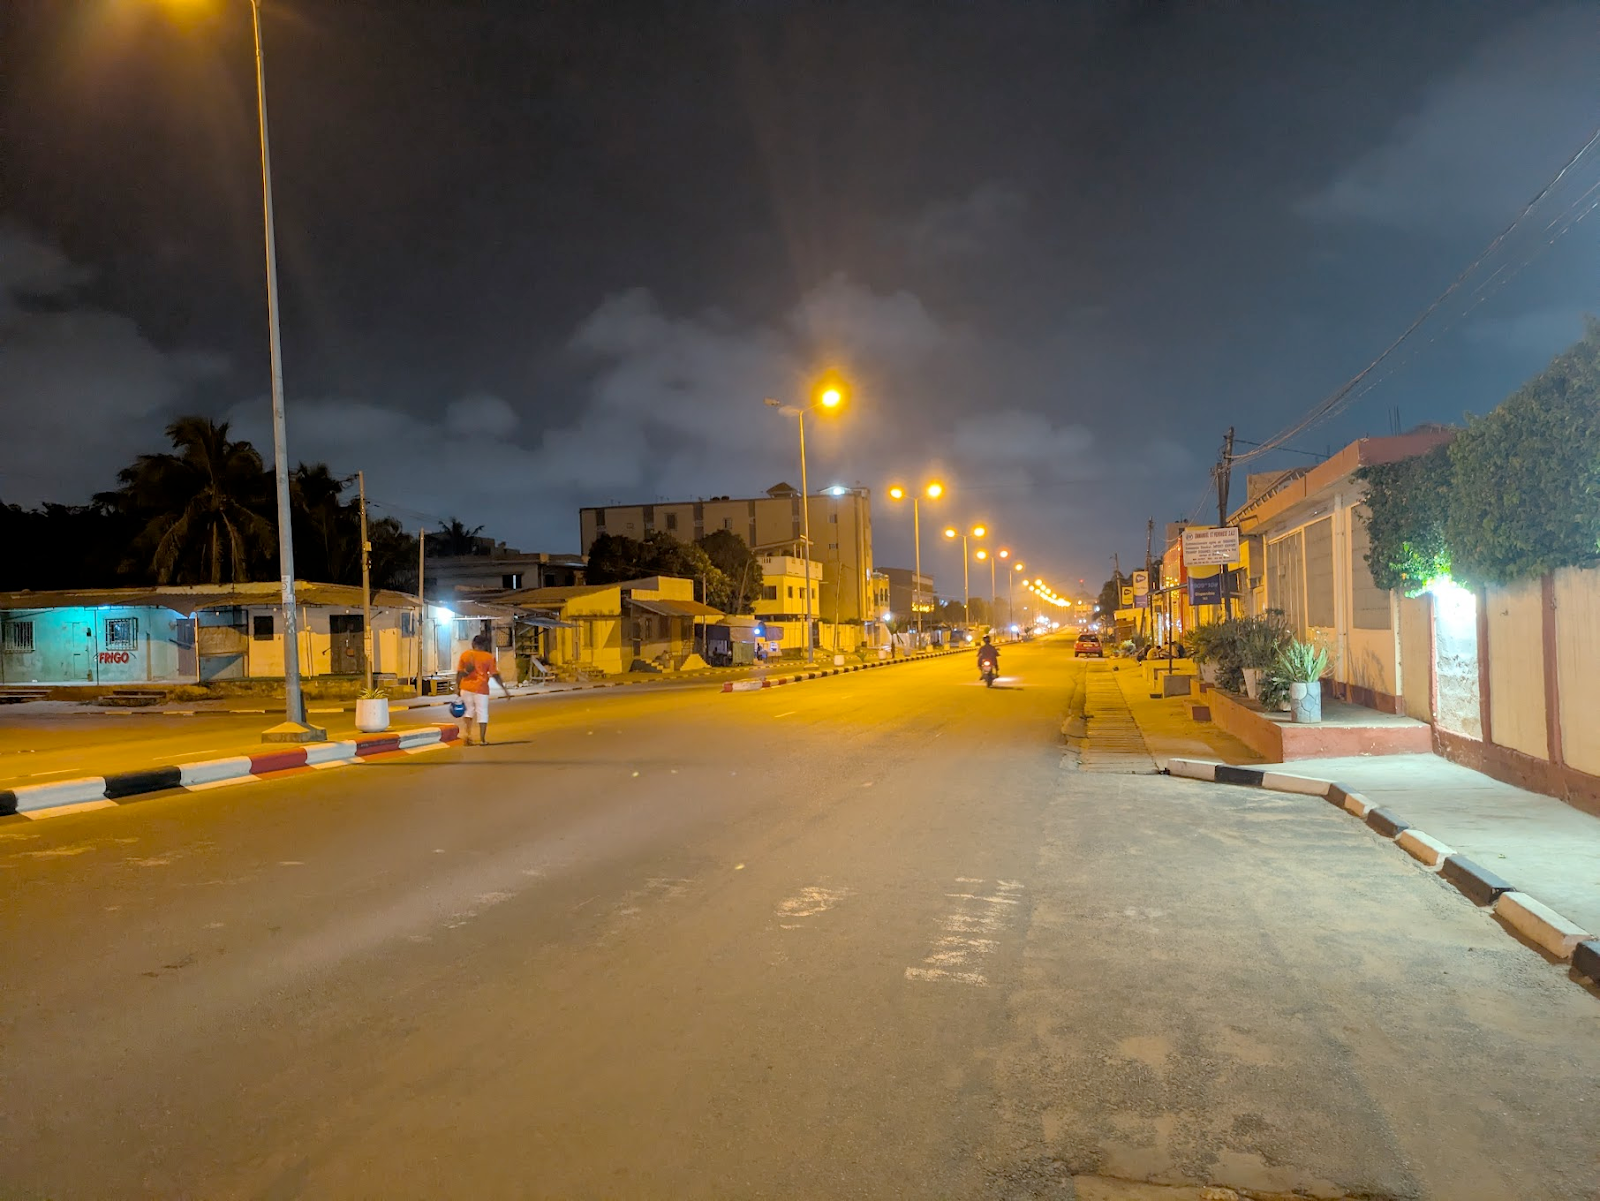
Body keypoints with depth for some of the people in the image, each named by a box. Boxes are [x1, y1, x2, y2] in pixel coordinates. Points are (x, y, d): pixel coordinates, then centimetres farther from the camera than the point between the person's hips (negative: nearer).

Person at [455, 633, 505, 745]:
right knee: (482, 713, 4)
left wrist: (457, 686, 10)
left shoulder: (465, 654, 4)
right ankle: (482, 739, 3)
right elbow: (495, 675, -5)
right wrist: (504, 688, 1)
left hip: (466, 687, 3)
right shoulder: (489, 657, -3)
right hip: (481, 688, -3)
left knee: (469, 709, 19)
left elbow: (459, 673, 3)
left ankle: (467, 732, 1)